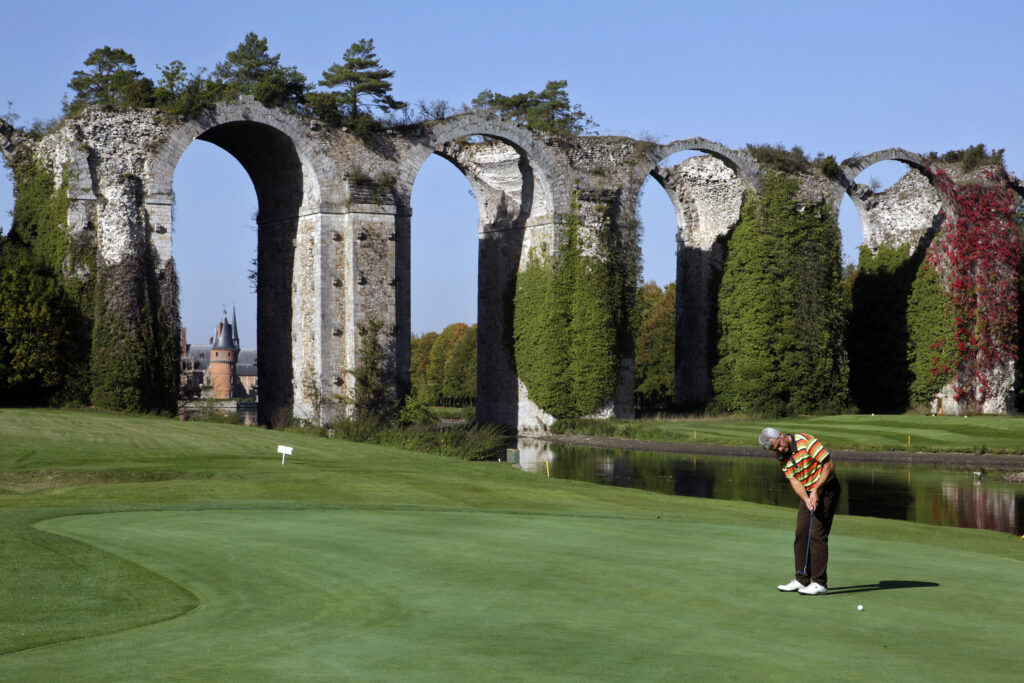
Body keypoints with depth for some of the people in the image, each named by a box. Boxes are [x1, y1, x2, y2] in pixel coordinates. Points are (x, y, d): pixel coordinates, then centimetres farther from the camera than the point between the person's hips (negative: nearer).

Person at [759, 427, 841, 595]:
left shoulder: (806, 441, -21)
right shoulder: (782, 457, 2)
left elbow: (830, 463, -20)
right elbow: (794, 480, -3)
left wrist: (816, 490, -20)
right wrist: (806, 499, -21)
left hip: (826, 489, -8)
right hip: (808, 494, 8)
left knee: (817, 534, -12)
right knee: (801, 534, 5)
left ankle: (820, 583, -10)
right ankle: (802, 579, 12)